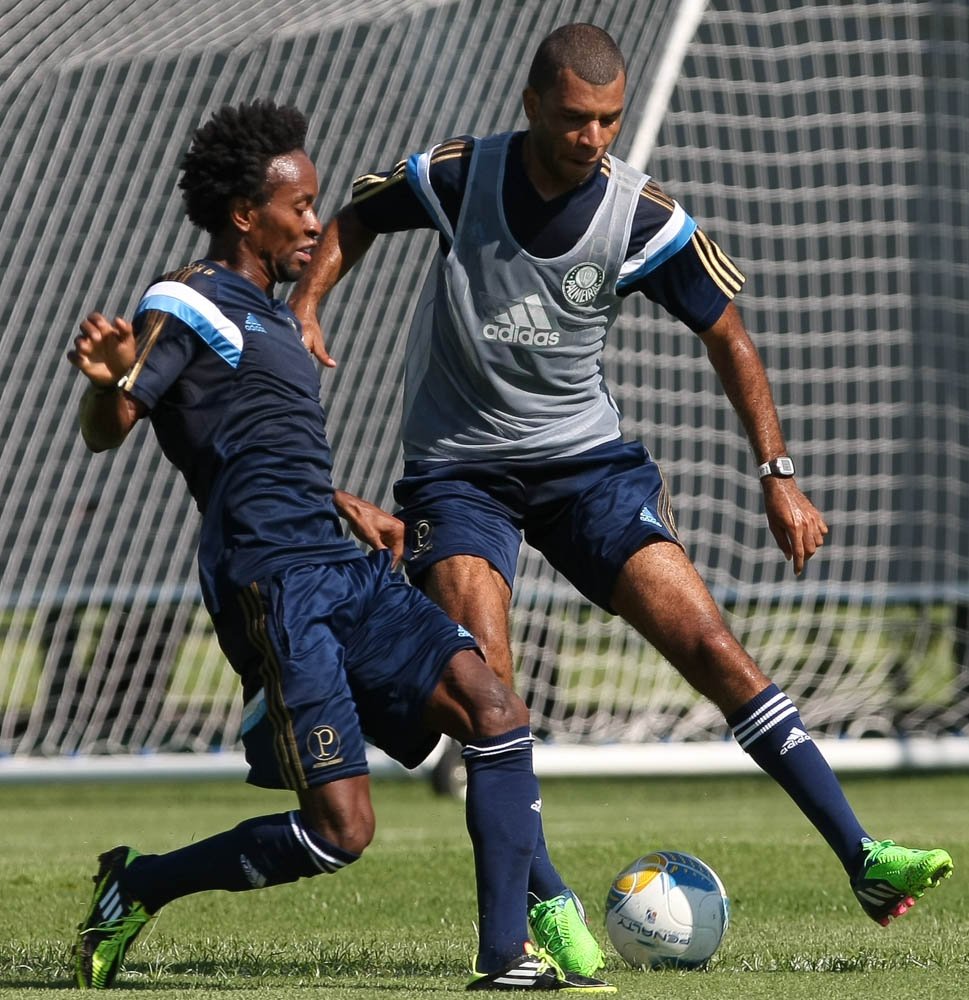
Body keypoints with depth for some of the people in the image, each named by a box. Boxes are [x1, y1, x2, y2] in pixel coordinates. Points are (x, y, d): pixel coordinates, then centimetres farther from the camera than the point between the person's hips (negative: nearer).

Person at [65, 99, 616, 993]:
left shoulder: (269, 313, 24)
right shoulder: (190, 305, -5)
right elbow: (106, 431, -16)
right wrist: (112, 376, -37)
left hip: (342, 569, 9)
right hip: (273, 583, -9)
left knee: (497, 713, -8)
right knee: (339, 832, -12)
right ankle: (137, 887, 8)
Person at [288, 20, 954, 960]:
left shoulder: (644, 219, -12)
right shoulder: (458, 176, -12)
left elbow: (727, 337, 1)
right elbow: (357, 215, 9)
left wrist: (778, 477, -4)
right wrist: (303, 307, -8)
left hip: (588, 460, 0)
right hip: (458, 466, 0)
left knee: (710, 644, -11)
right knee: (483, 685, -21)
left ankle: (860, 857, -10)